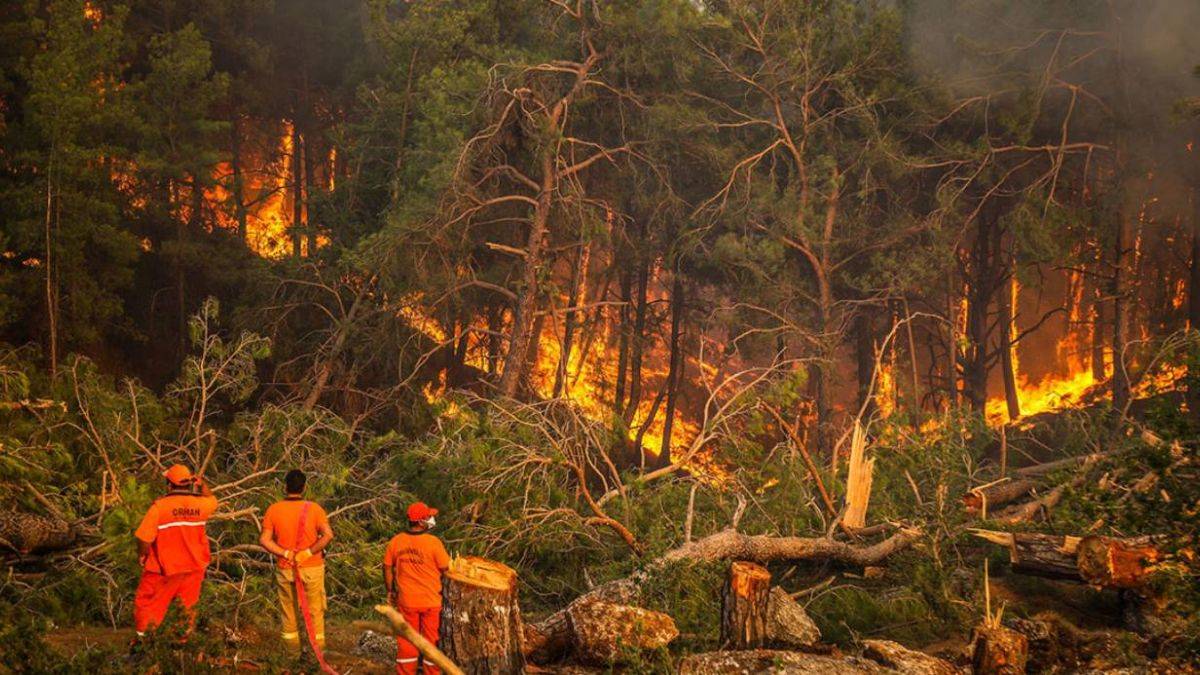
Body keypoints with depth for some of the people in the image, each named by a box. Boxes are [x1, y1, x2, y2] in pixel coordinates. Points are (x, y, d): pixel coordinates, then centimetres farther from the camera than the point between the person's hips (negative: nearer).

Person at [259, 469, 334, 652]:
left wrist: (285, 553, -11)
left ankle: (292, 648, 23)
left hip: (285, 569, 1)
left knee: (288, 609, 15)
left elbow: (264, 539, -11)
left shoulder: (273, 510, -5)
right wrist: (308, 552, -16)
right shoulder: (314, 509, -9)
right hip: (312, 568, -1)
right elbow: (328, 535, -20)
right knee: (315, 609, 12)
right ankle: (318, 647, 18)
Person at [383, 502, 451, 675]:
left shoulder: (395, 541, -6)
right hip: (431, 602, -3)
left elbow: (387, 568, 2)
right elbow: (446, 568, -11)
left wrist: (390, 591, 15)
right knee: (432, 640, 11)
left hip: (406, 601, 3)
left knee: (407, 640, 15)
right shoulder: (433, 542, -17)